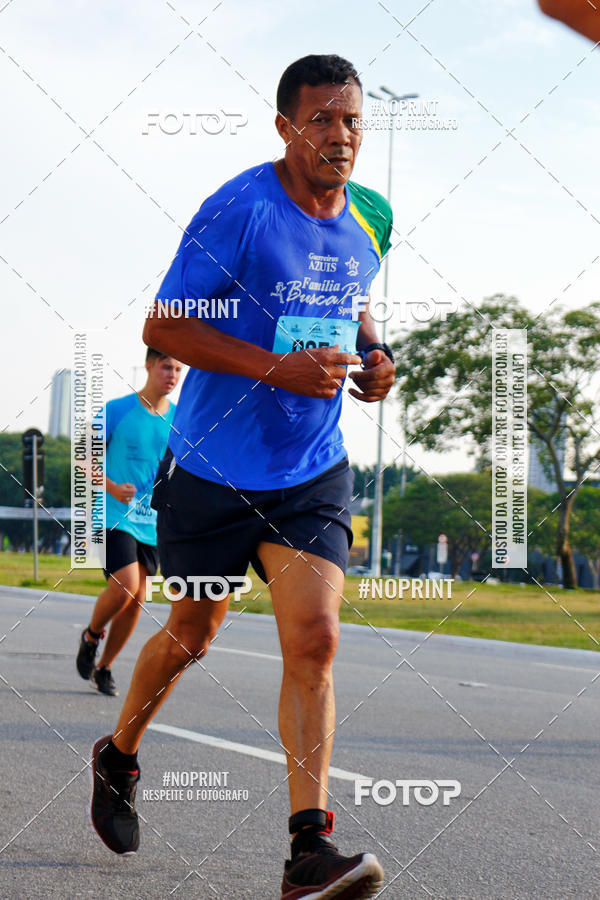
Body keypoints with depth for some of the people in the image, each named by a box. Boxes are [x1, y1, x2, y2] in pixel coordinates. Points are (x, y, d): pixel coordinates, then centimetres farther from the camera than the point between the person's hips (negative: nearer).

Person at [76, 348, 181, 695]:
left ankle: (104, 666, 20)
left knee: (137, 600, 2)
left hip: (152, 523, 4)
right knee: (125, 587, -20)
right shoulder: (117, 410, -4)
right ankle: (91, 636, 10)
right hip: (115, 516, -4)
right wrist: (112, 488, -14)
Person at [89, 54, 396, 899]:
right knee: (191, 635, 13)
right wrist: (278, 368, -26)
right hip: (213, 472, -3)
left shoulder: (366, 221, 4)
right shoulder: (238, 212, -16)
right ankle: (118, 758, 42)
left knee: (313, 640, -12)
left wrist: (372, 351, 3)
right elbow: (163, 327, -17)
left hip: (312, 476, 4)